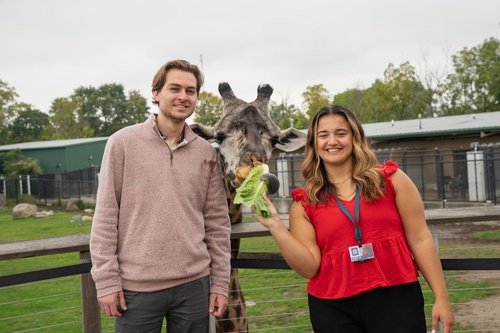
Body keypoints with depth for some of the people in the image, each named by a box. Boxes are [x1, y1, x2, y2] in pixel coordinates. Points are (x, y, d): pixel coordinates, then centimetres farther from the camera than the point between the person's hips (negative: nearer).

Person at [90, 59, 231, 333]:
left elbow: (217, 224, 6)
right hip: (136, 286, -2)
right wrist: (106, 279, -7)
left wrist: (220, 282, 5)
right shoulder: (123, 143, -3)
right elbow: (105, 217, -4)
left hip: (193, 284, 3)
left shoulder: (206, 152, 5)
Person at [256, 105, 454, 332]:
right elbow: (309, 268, -4)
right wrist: (276, 226, -14)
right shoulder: (304, 203, 2)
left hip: (395, 298, -1)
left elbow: (420, 239, 2)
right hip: (333, 308, 1)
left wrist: (441, 298, 0)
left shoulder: (391, 180, 2)